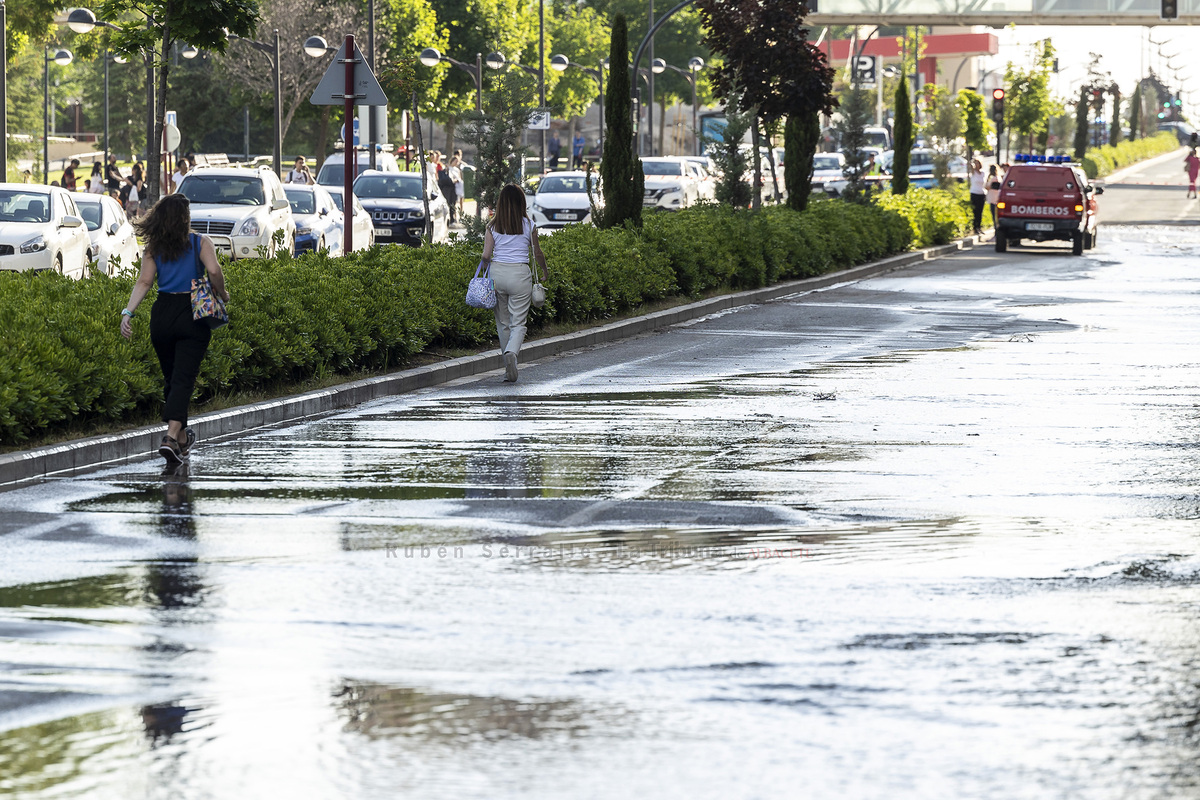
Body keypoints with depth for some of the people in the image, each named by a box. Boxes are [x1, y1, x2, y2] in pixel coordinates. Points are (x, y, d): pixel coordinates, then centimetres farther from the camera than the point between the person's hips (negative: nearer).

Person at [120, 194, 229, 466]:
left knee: (171, 378, 18)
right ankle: (171, 436, -25)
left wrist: (128, 312, -7)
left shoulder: (153, 248, 7)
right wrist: (222, 294, 2)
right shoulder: (200, 243, -1)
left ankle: (182, 437, 31)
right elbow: (214, 270, -15)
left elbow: (143, 283, -2)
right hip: (193, 316, -3)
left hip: (162, 316, 3)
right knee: (183, 379, -7)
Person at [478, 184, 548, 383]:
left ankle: (509, 367, 19)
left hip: (497, 272, 2)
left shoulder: (492, 226, 1)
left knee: (503, 322, 14)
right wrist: (544, 271, 27)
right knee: (518, 323, -1)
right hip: (520, 273, -2)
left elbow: (486, 255, -3)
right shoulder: (528, 225, -1)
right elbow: (537, 253, 9)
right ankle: (511, 354, -29)